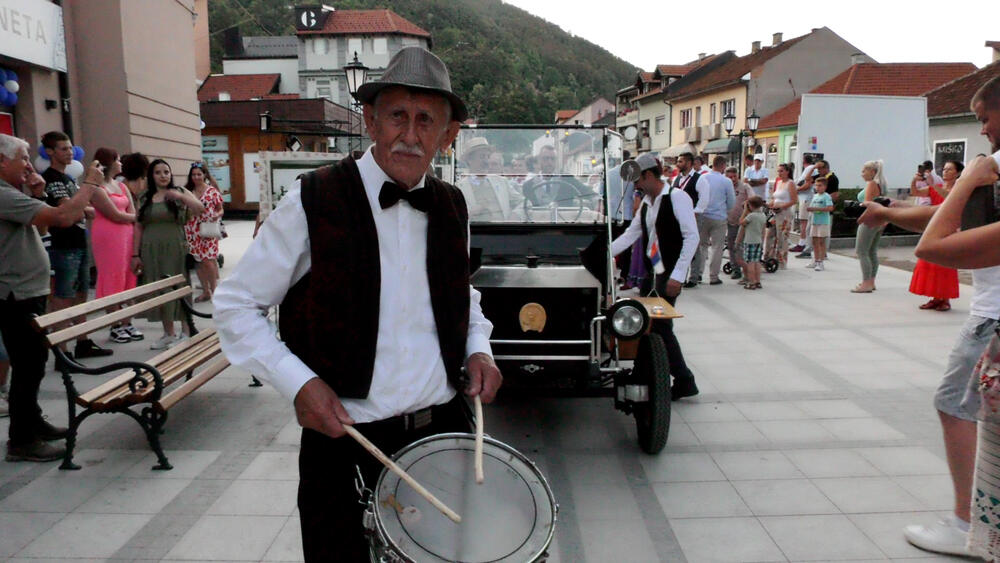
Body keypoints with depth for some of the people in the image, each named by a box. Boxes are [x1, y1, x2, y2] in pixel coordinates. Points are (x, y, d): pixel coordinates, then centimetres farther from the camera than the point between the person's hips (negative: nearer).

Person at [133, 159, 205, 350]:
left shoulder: (180, 192, 3)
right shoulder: (145, 198, 9)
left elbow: (200, 209, -12)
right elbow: (138, 227, 8)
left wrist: (181, 197, -27)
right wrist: (135, 254, 4)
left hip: (175, 249, -3)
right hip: (151, 250, 3)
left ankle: (186, 332, 9)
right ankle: (168, 334, 18)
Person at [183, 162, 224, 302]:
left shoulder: (212, 191, -2)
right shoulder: (188, 191, 6)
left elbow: (220, 210, 3)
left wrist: (217, 215, -17)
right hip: (193, 231, 4)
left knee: (208, 261, -9)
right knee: (198, 261, 8)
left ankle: (214, 289, 9)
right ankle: (206, 291, 19)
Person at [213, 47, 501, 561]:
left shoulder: (452, 208, 4)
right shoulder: (313, 203, -12)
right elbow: (235, 305, -5)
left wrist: (478, 349, 1)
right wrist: (298, 383, -17)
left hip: (445, 428, 5)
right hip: (344, 439, -4)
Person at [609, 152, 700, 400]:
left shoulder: (677, 197, -11)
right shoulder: (647, 202, 12)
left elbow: (692, 237, -16)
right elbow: (631, 233, 15)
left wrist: (677, 276, -20)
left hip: (669, 275, -8)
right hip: (652, 273, 8)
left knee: (660, 327, -5)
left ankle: (684, 381, 10)